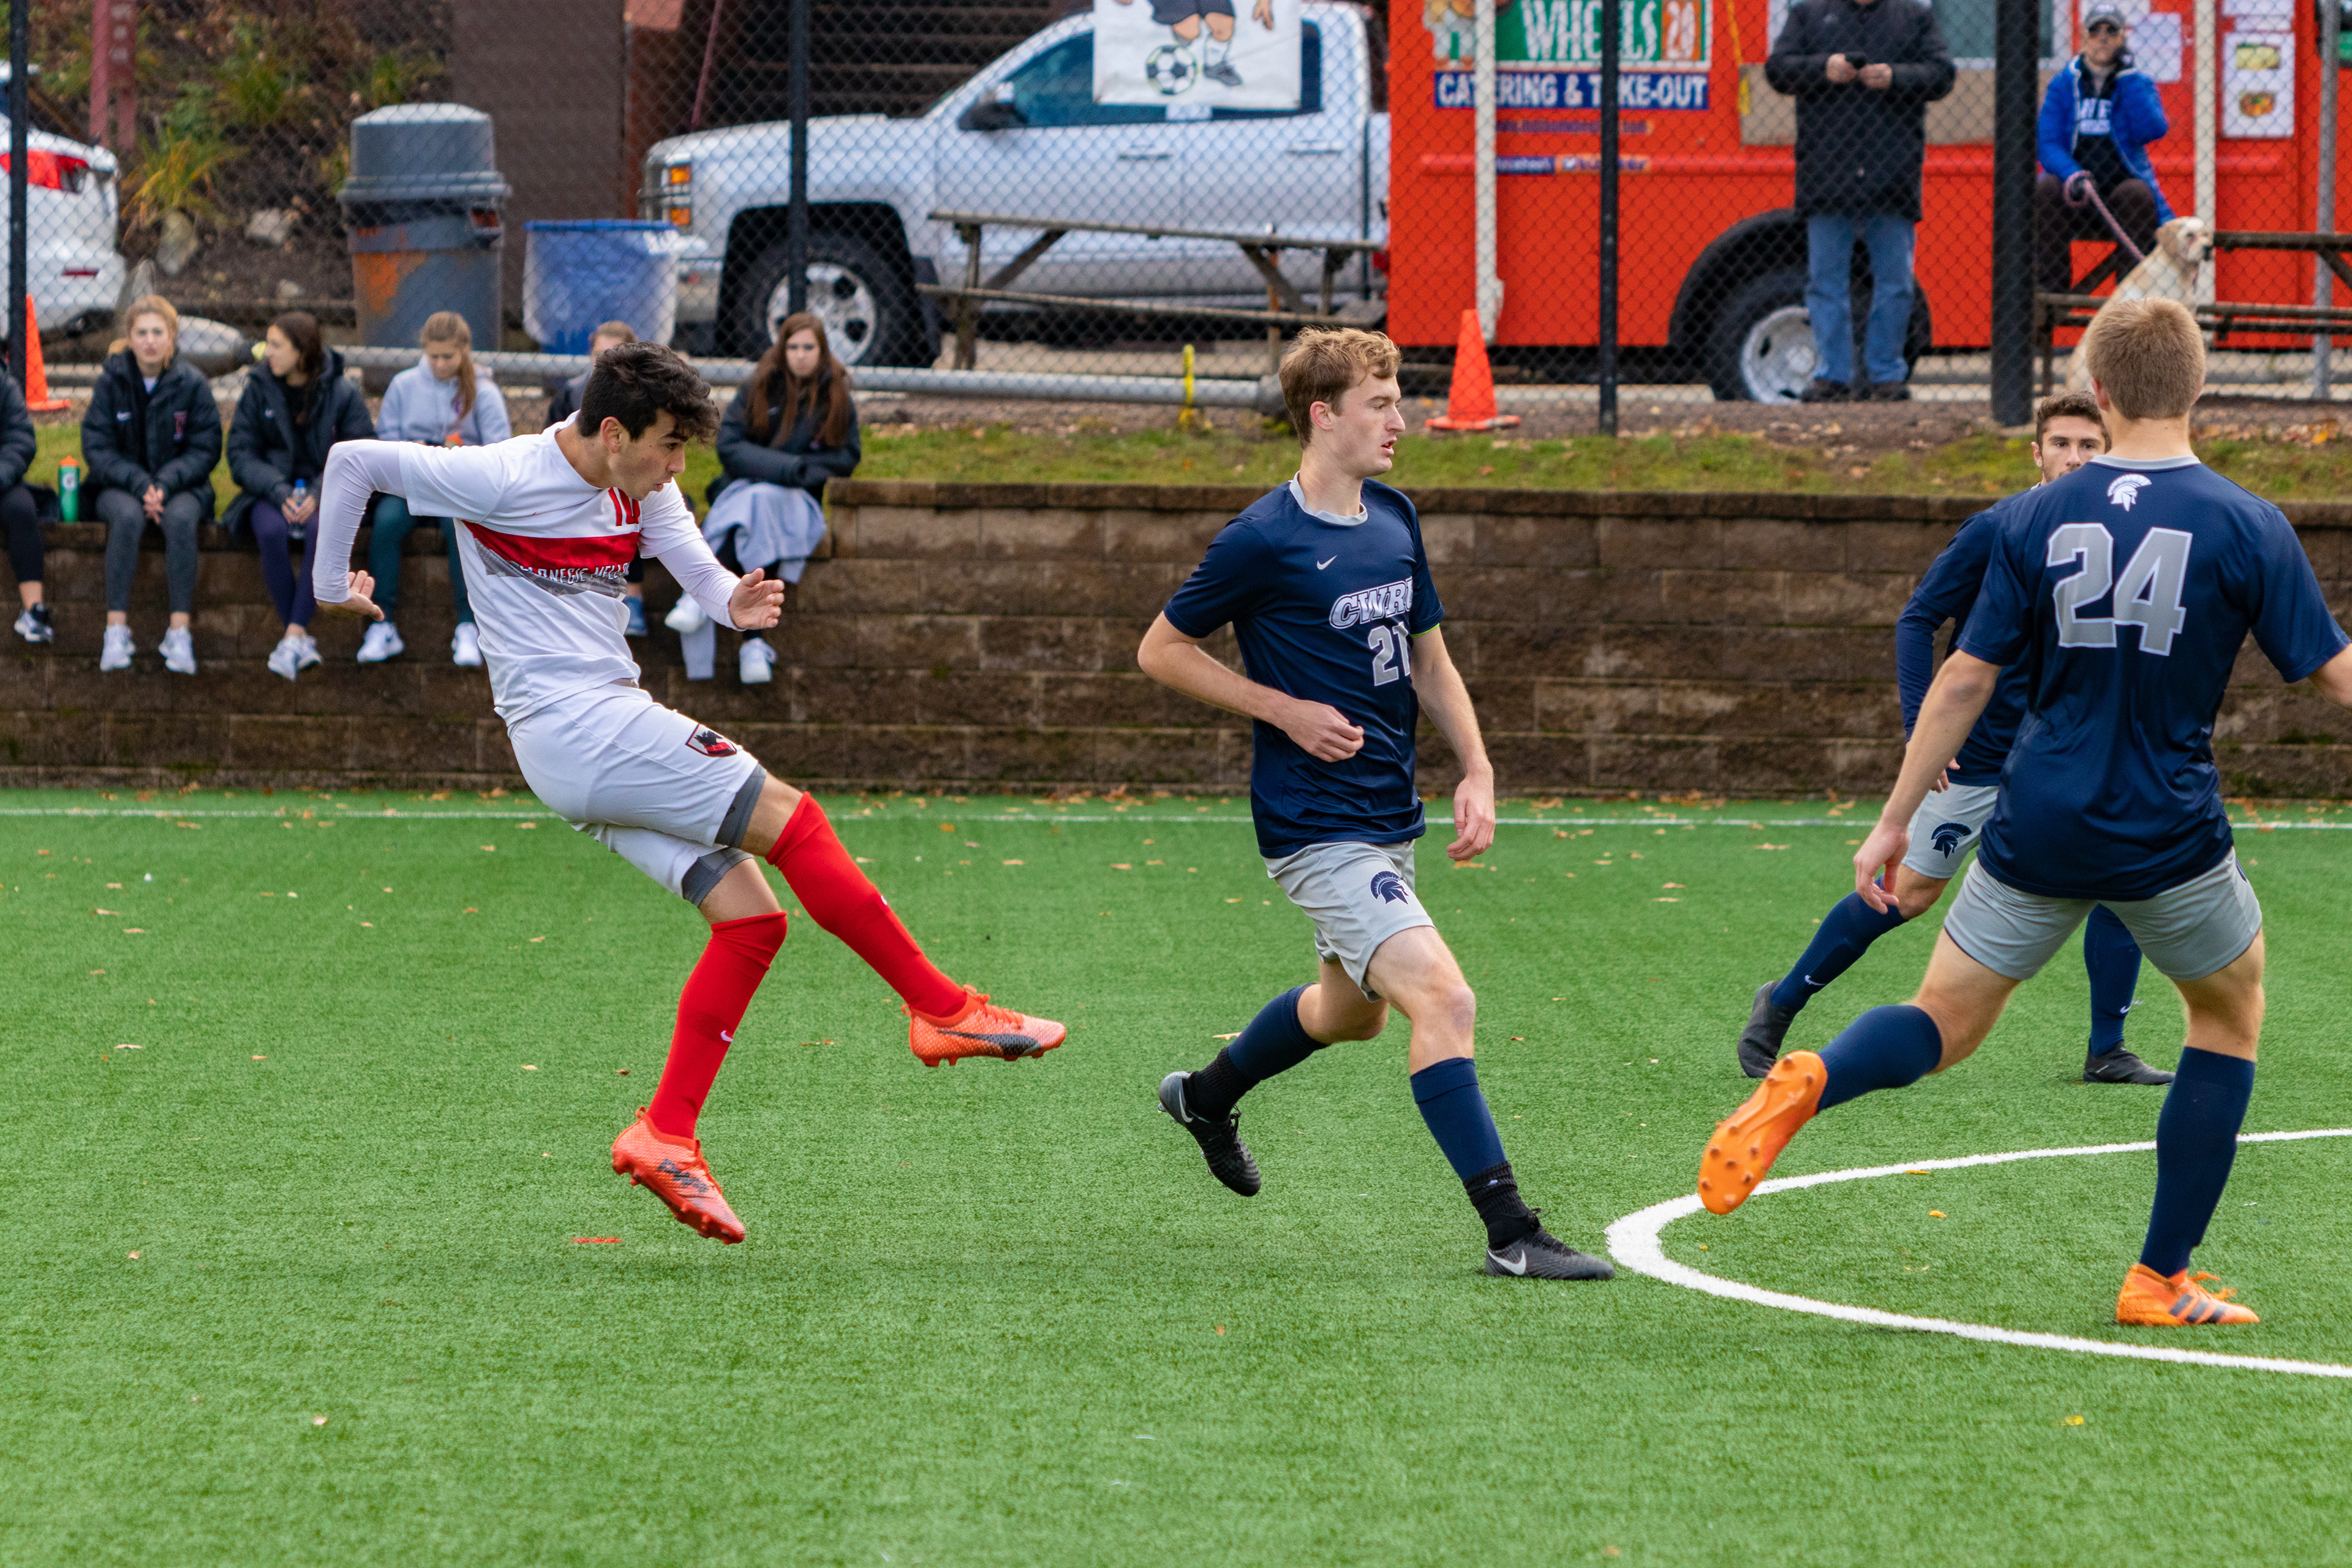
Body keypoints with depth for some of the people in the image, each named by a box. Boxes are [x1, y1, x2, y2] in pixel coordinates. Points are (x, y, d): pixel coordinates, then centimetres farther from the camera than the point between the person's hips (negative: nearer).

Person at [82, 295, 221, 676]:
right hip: (120, 487, 0)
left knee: (180, 518, -34)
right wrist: (139, 485, -19)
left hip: (180, 486, 0)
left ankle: (179, 630, -34)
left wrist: (165, 484, -18)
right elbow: (96, 448, -5)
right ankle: (116, 628, -36)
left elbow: (204, 450, -1)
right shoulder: (111, 381, -3)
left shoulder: (192, 384, -2)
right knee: (128, 517, -34)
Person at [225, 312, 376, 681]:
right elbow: (241, 453, 0)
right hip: (270, 493, 1)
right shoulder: (259, 390, 3)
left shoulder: (342, 394, -1)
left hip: (324, 493, -1)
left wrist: (319, 495, -19)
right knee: (271, 532, -34)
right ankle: (303, 640, -30)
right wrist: (279, 492, -18)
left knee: (320, 530, -36)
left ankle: (294, 636, -35)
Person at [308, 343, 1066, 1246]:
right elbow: (353, 462, -7)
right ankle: (944, 1011, -5)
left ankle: (665, 1136, 1)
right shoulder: (505, 480, -12)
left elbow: (697, 570, 1)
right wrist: (333, 584, 2)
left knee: (752, 916, 1)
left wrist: (735, 603, -22)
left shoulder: (643, 489, 10)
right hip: (574, 726, -9)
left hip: (609, 730, 9)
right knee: (794, 822, -12)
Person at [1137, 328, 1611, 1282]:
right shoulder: (1264, 541, -14)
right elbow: (1160, 651, -6)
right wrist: (1285, 711, -14)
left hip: (1390, 815, 9)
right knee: (1443, 998, -20)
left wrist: (1477, 773, 5)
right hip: (1317, 829, -9)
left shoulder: (1394, 521, 8)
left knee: (1351, 1009, 25)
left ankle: (1207, 1097, 52)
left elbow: (1428, 659, 17)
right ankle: (1508, 1231, -19)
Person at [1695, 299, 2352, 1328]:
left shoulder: (2036, 519, -1)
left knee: (1944, 1023, 13)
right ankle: (2160, 1280, 20)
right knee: (2230, 1015, 23)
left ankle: (1809, 1083, -22)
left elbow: (1965, 679, 0)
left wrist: (1895, 820, 6)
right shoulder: (2247, 527, -7)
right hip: (2171, 838, -2)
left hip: (2037, 827, 2)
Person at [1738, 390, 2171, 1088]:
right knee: (1909, 894, 1)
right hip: (1977, 758, -4)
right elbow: (1917, 621, -11)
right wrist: (1920, 729, -19)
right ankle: (1780, 1004, 21)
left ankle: (2107, 1052, -4)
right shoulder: (1996, 531, -14)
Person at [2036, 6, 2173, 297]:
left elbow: (2153, 130, -15)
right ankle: (2051, 282, -26)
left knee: (2137, 194, -32)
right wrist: (2071, 174, -24)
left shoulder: (2138, 85, 5)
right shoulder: (2063, 85, 5)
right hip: (2074, 194, 1)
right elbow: (2046, 143, -3)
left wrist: (2128, 76, -13)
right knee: (2045, 188, -29)